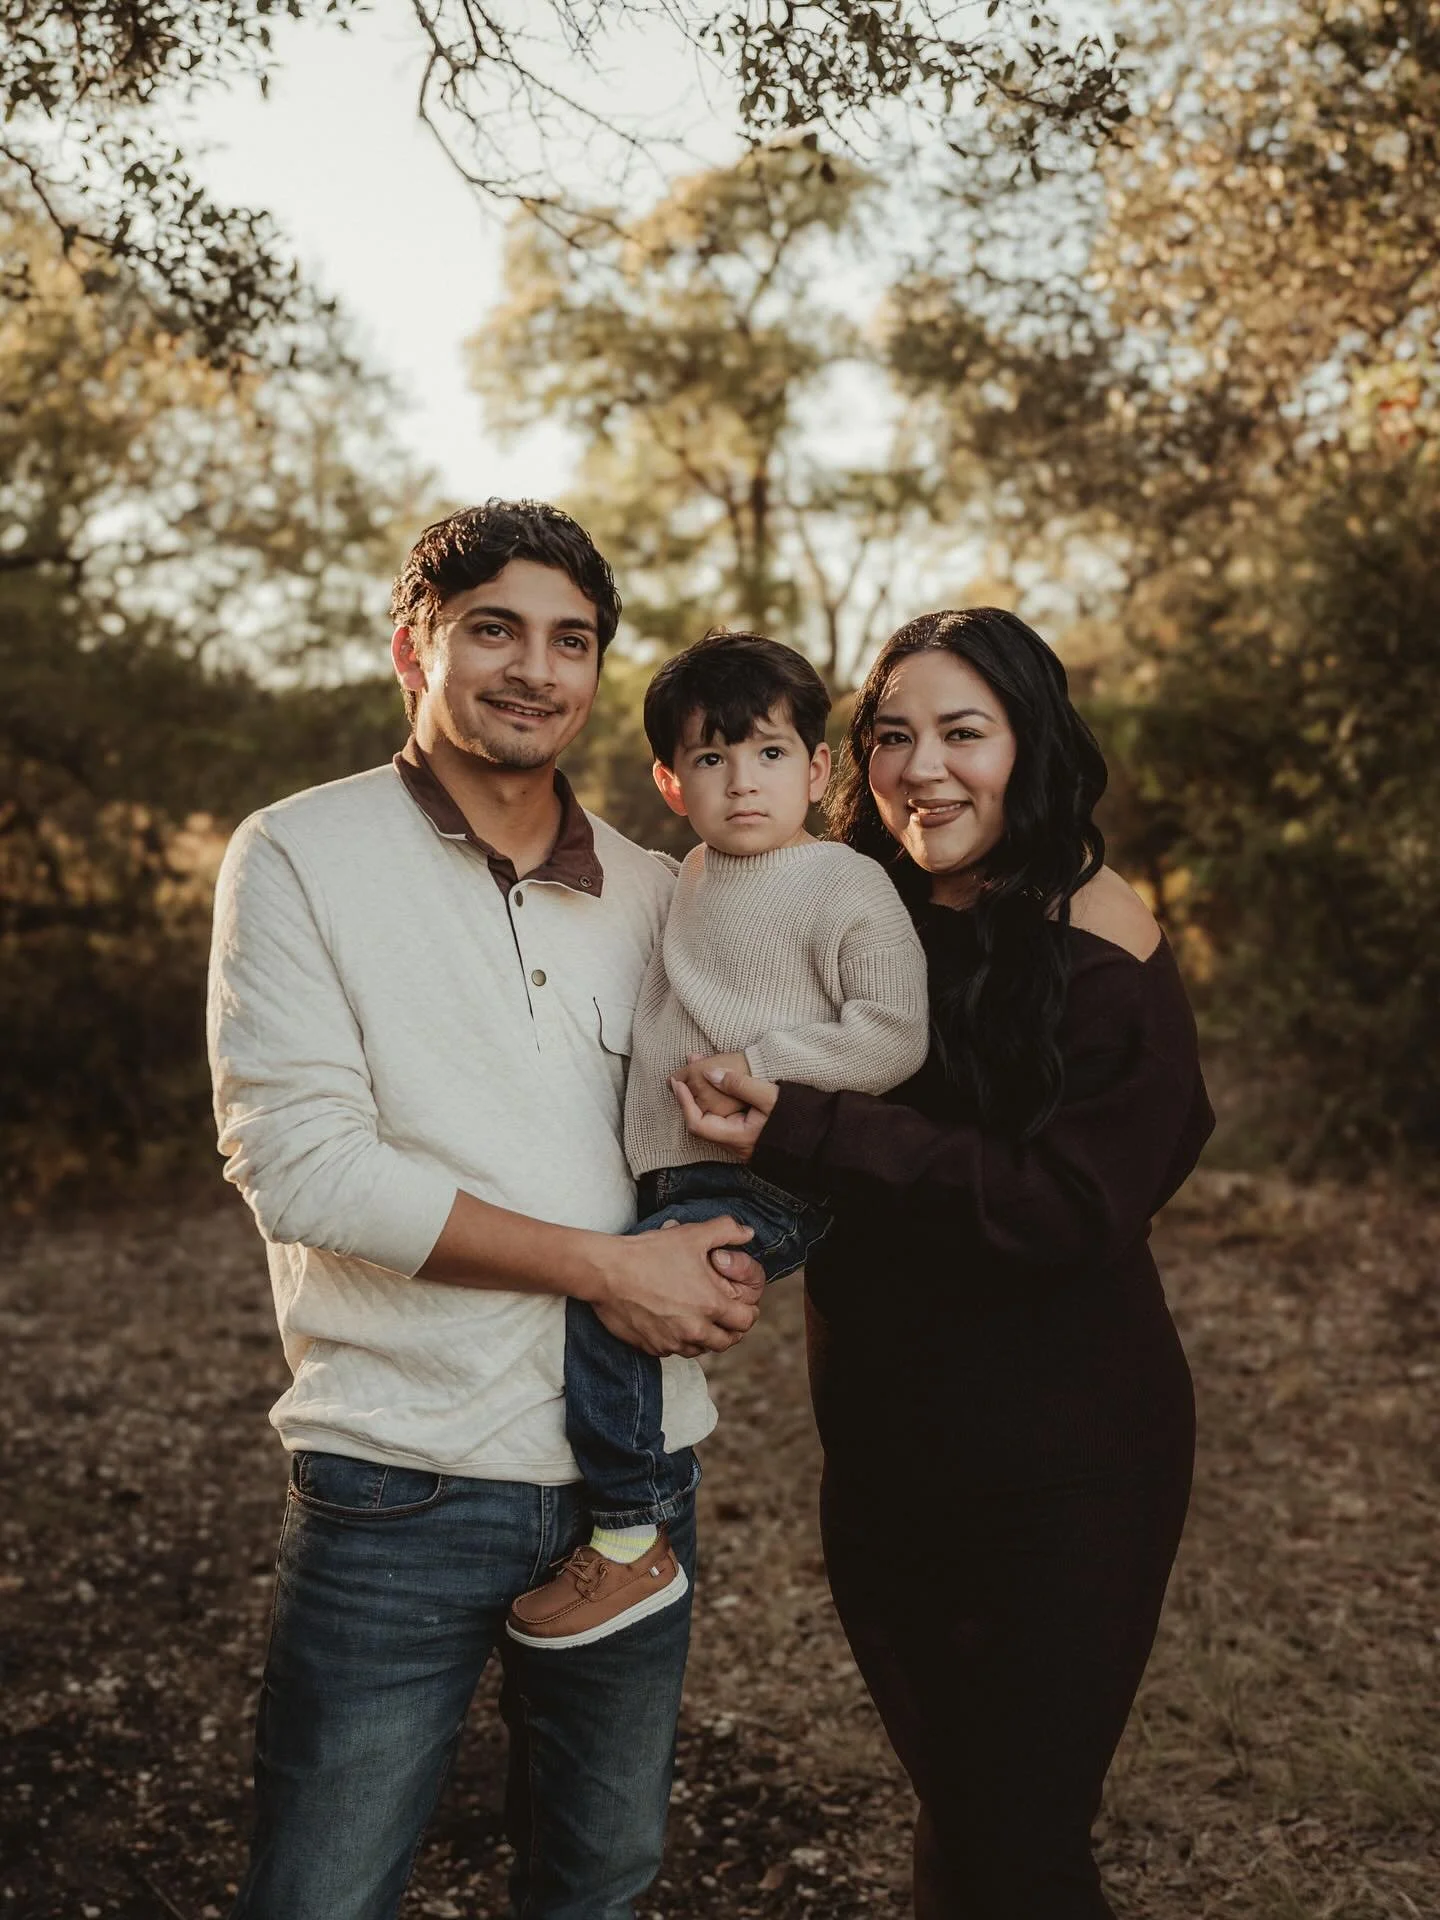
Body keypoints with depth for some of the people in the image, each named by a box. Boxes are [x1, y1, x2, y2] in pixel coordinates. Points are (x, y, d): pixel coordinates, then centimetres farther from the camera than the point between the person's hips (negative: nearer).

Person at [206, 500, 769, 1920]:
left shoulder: (655, 896, 9)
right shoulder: (302, 857, -5)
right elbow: (298, 1163, -14)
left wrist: (729, 1238, -4)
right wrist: (608, 1267, -16)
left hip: (637, 1470, 5)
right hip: (402, 1482, -4)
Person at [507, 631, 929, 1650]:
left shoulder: (846, 885, -9)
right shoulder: (694, 878, 15)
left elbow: (894, 1036, -16)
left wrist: (758, 1066, -20)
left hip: (768, 1186, -9)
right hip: (675, 1175, 9)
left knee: (605, 1300, -20)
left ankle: (632, 1543, -6)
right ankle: (665, 1483, 27)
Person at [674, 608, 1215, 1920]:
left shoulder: (1100, 952, -13)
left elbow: (1073, 1206, -24)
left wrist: (809, 1135, -28)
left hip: (1067, 1471, -5)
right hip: (884, 1453, 5)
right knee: (953, 1808, 19)